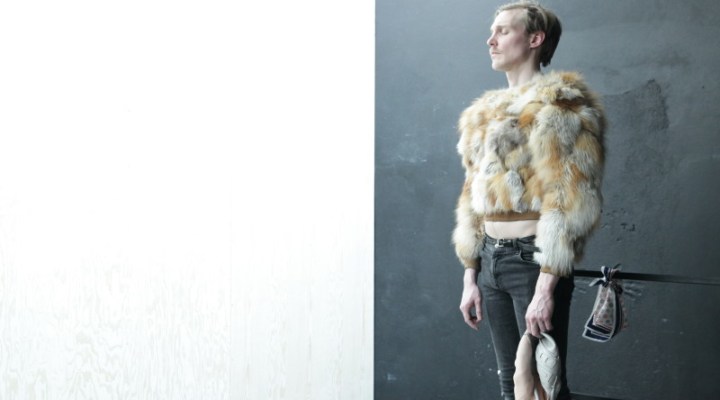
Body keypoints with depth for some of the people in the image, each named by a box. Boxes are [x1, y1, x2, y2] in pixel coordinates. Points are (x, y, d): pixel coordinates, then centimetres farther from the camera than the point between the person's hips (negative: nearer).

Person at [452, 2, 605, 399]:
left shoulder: (559, 105, -8)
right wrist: (470, 276, 13)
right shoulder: (485, 112, 16)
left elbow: (570, 202, -15)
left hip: (532, 259, -7)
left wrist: (546, 287, -20)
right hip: (491, 259, 7)